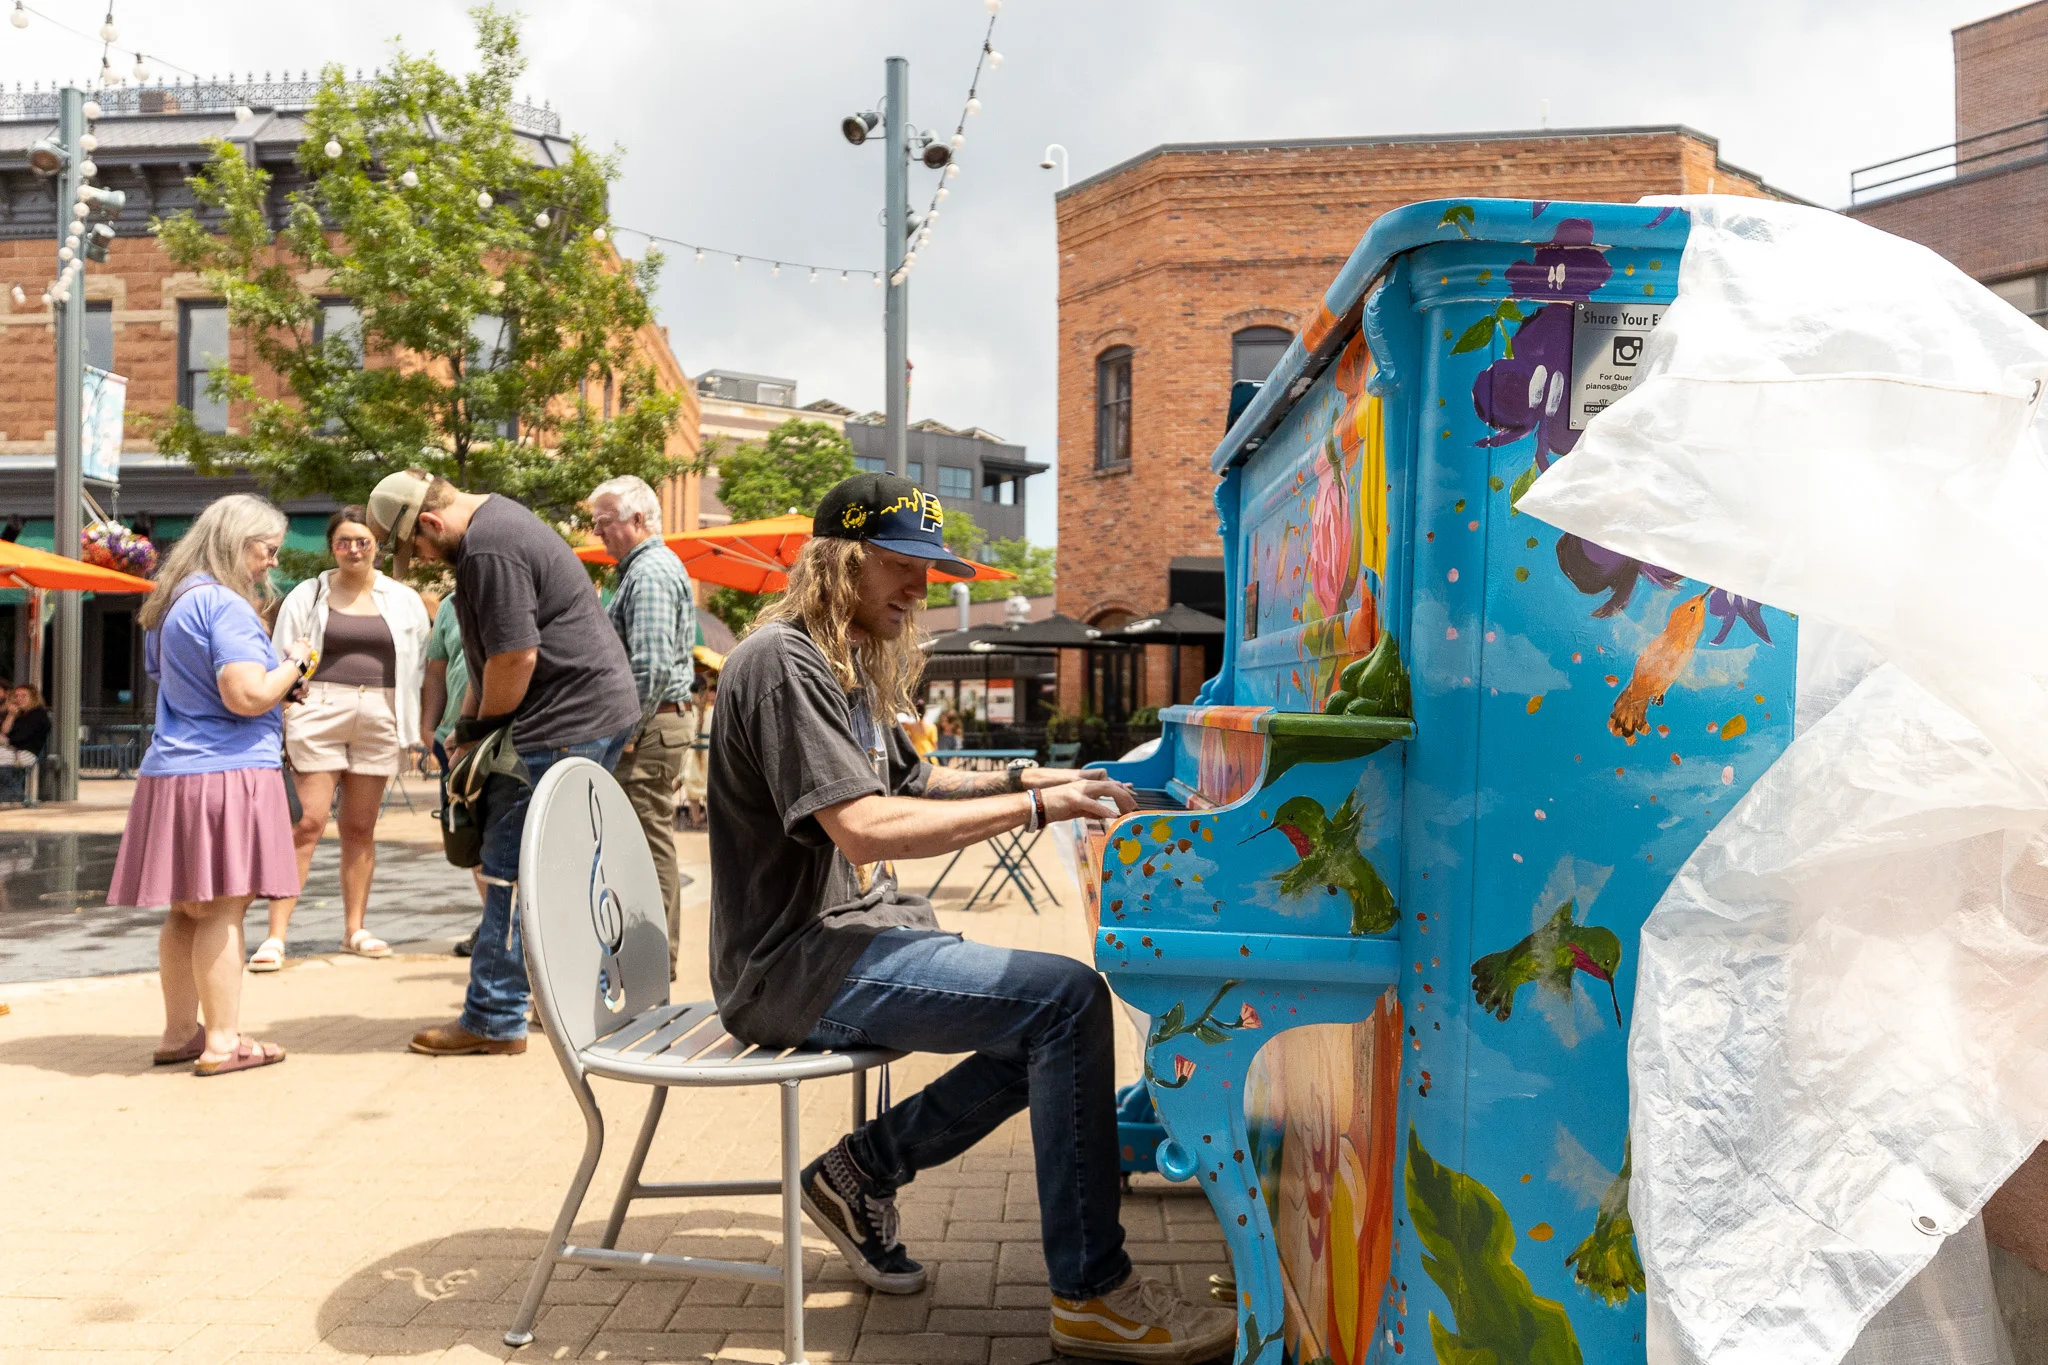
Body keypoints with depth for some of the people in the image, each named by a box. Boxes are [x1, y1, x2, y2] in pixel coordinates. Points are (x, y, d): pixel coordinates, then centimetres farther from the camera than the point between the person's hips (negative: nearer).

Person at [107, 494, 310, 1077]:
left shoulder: (171, 604, 17)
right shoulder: (227, 606, -14)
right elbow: (248, 696, -22)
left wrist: (278, 672, 22)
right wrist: (295, 663, -4)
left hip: (170, 769, 9)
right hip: (226, 772, -9)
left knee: (186, 910, 14)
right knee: (223, 909, -5)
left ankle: (179, 1032, 22)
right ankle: (222, 1042, 0)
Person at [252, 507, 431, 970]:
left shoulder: (404, 601, 11)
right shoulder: (307, 597, 7)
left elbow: (417, 668, 13)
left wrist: (413, 734, 7)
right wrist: (277, 726, -3)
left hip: (378, 719, 2)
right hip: (318, 713, -2)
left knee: (361, 828, 7)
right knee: (308, 822, -8)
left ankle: (354, 930, 17)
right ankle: (276, 935, -5)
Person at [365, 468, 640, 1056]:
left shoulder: (488, 550, -17)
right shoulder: (493, 518, 17)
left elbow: (515, 657, -21)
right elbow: (494, 653, 20)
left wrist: (479, 728, -5)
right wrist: (466, 726, 14)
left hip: (569, 723, -11)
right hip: (603, 708, 11)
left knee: (512, 869, -6)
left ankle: (493, 1019, 0)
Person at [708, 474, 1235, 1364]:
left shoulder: (852, 665, 17)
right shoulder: (784, 662, -16)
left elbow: (909, 783, 24)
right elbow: (865, 829, -25)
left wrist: (1026, 781, 8)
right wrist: (1034, 807, -23)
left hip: (857, 931, 10)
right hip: (799, 965, -10)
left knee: (1053, 1022, 4)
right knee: (1069, 1000, -20)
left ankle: (862, 1172, 10)